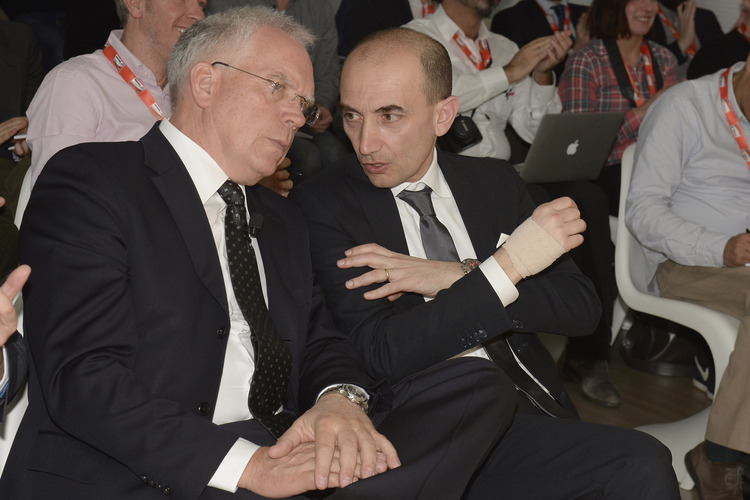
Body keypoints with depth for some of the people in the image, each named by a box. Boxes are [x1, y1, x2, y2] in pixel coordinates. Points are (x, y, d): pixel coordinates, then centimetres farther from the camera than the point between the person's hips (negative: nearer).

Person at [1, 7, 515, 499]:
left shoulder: (282, 220, 24)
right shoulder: (88, 182, -2)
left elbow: (320, 343, 16)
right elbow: (84, 379, -13)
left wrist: (340, 398, -11)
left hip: (281, 456, 8)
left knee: (480, 383, -10)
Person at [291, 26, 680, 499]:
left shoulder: (495, 182, 10)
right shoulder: (321, 205, -4)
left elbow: (581, 305, 3)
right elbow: (382, 353, -14)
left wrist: (457, 277, -11)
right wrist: (507, 265, -17)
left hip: (526, 406, 4)